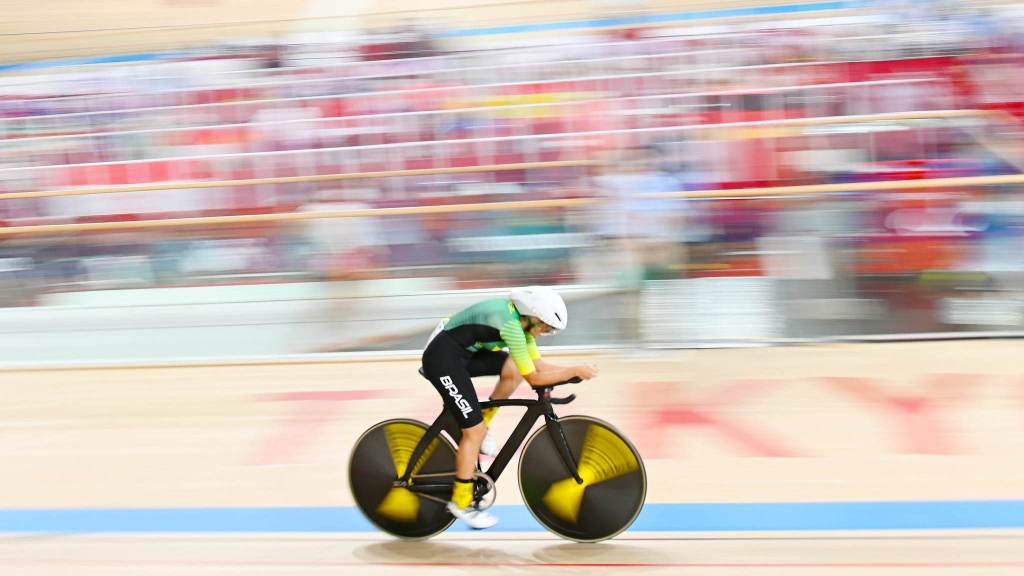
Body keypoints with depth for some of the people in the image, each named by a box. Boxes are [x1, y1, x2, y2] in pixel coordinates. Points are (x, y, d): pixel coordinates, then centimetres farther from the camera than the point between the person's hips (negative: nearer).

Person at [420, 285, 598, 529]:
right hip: (442, 359, -9)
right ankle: (460, 502, 5)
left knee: (514, 369, -5)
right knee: (475, 431, -7)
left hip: (462, 354, 9)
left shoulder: (520, 318, 4)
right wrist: (575, 371, -17)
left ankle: (480, 426, 10)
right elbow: (533, 377, -22)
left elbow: (537, 364, 9)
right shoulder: (511, 325, -25)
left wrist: (572, 372, -3)